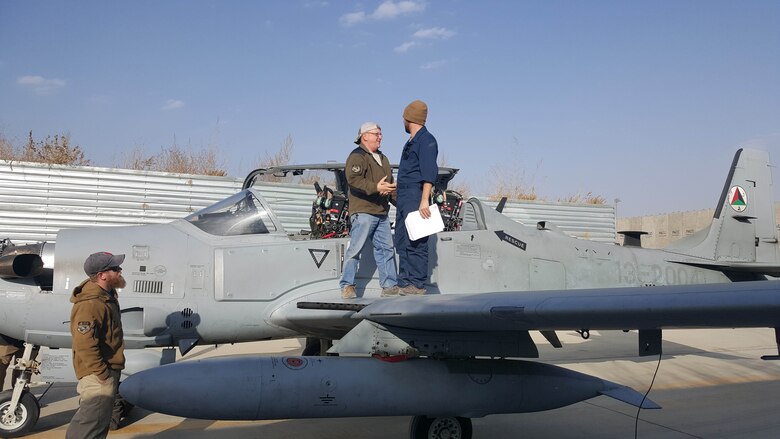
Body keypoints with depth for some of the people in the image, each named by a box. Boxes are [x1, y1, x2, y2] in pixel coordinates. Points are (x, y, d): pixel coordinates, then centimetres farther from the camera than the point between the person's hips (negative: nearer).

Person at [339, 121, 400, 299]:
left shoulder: (383, 158, 24)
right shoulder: (357, 156, -6)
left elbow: (390, 183, 31)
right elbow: (353, 179, -21)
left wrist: (396, 195, 14)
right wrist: (376, 187, -27)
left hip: (382, 213, 9)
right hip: (363, 211, -8)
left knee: (386, 249, 7)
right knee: (355, 249, -7)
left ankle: (389, 286, 13)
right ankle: (347, 286, 1)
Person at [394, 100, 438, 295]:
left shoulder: (426, 140, -7)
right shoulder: (411, 142, 22)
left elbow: (429, 173, -16)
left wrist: (424, 200, -23)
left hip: (416, 199, -10)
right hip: (404, 199, 10)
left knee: (416, 243, -9)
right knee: (401, 241, 10)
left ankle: (417, 285, -5)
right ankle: (404, 283, 16)